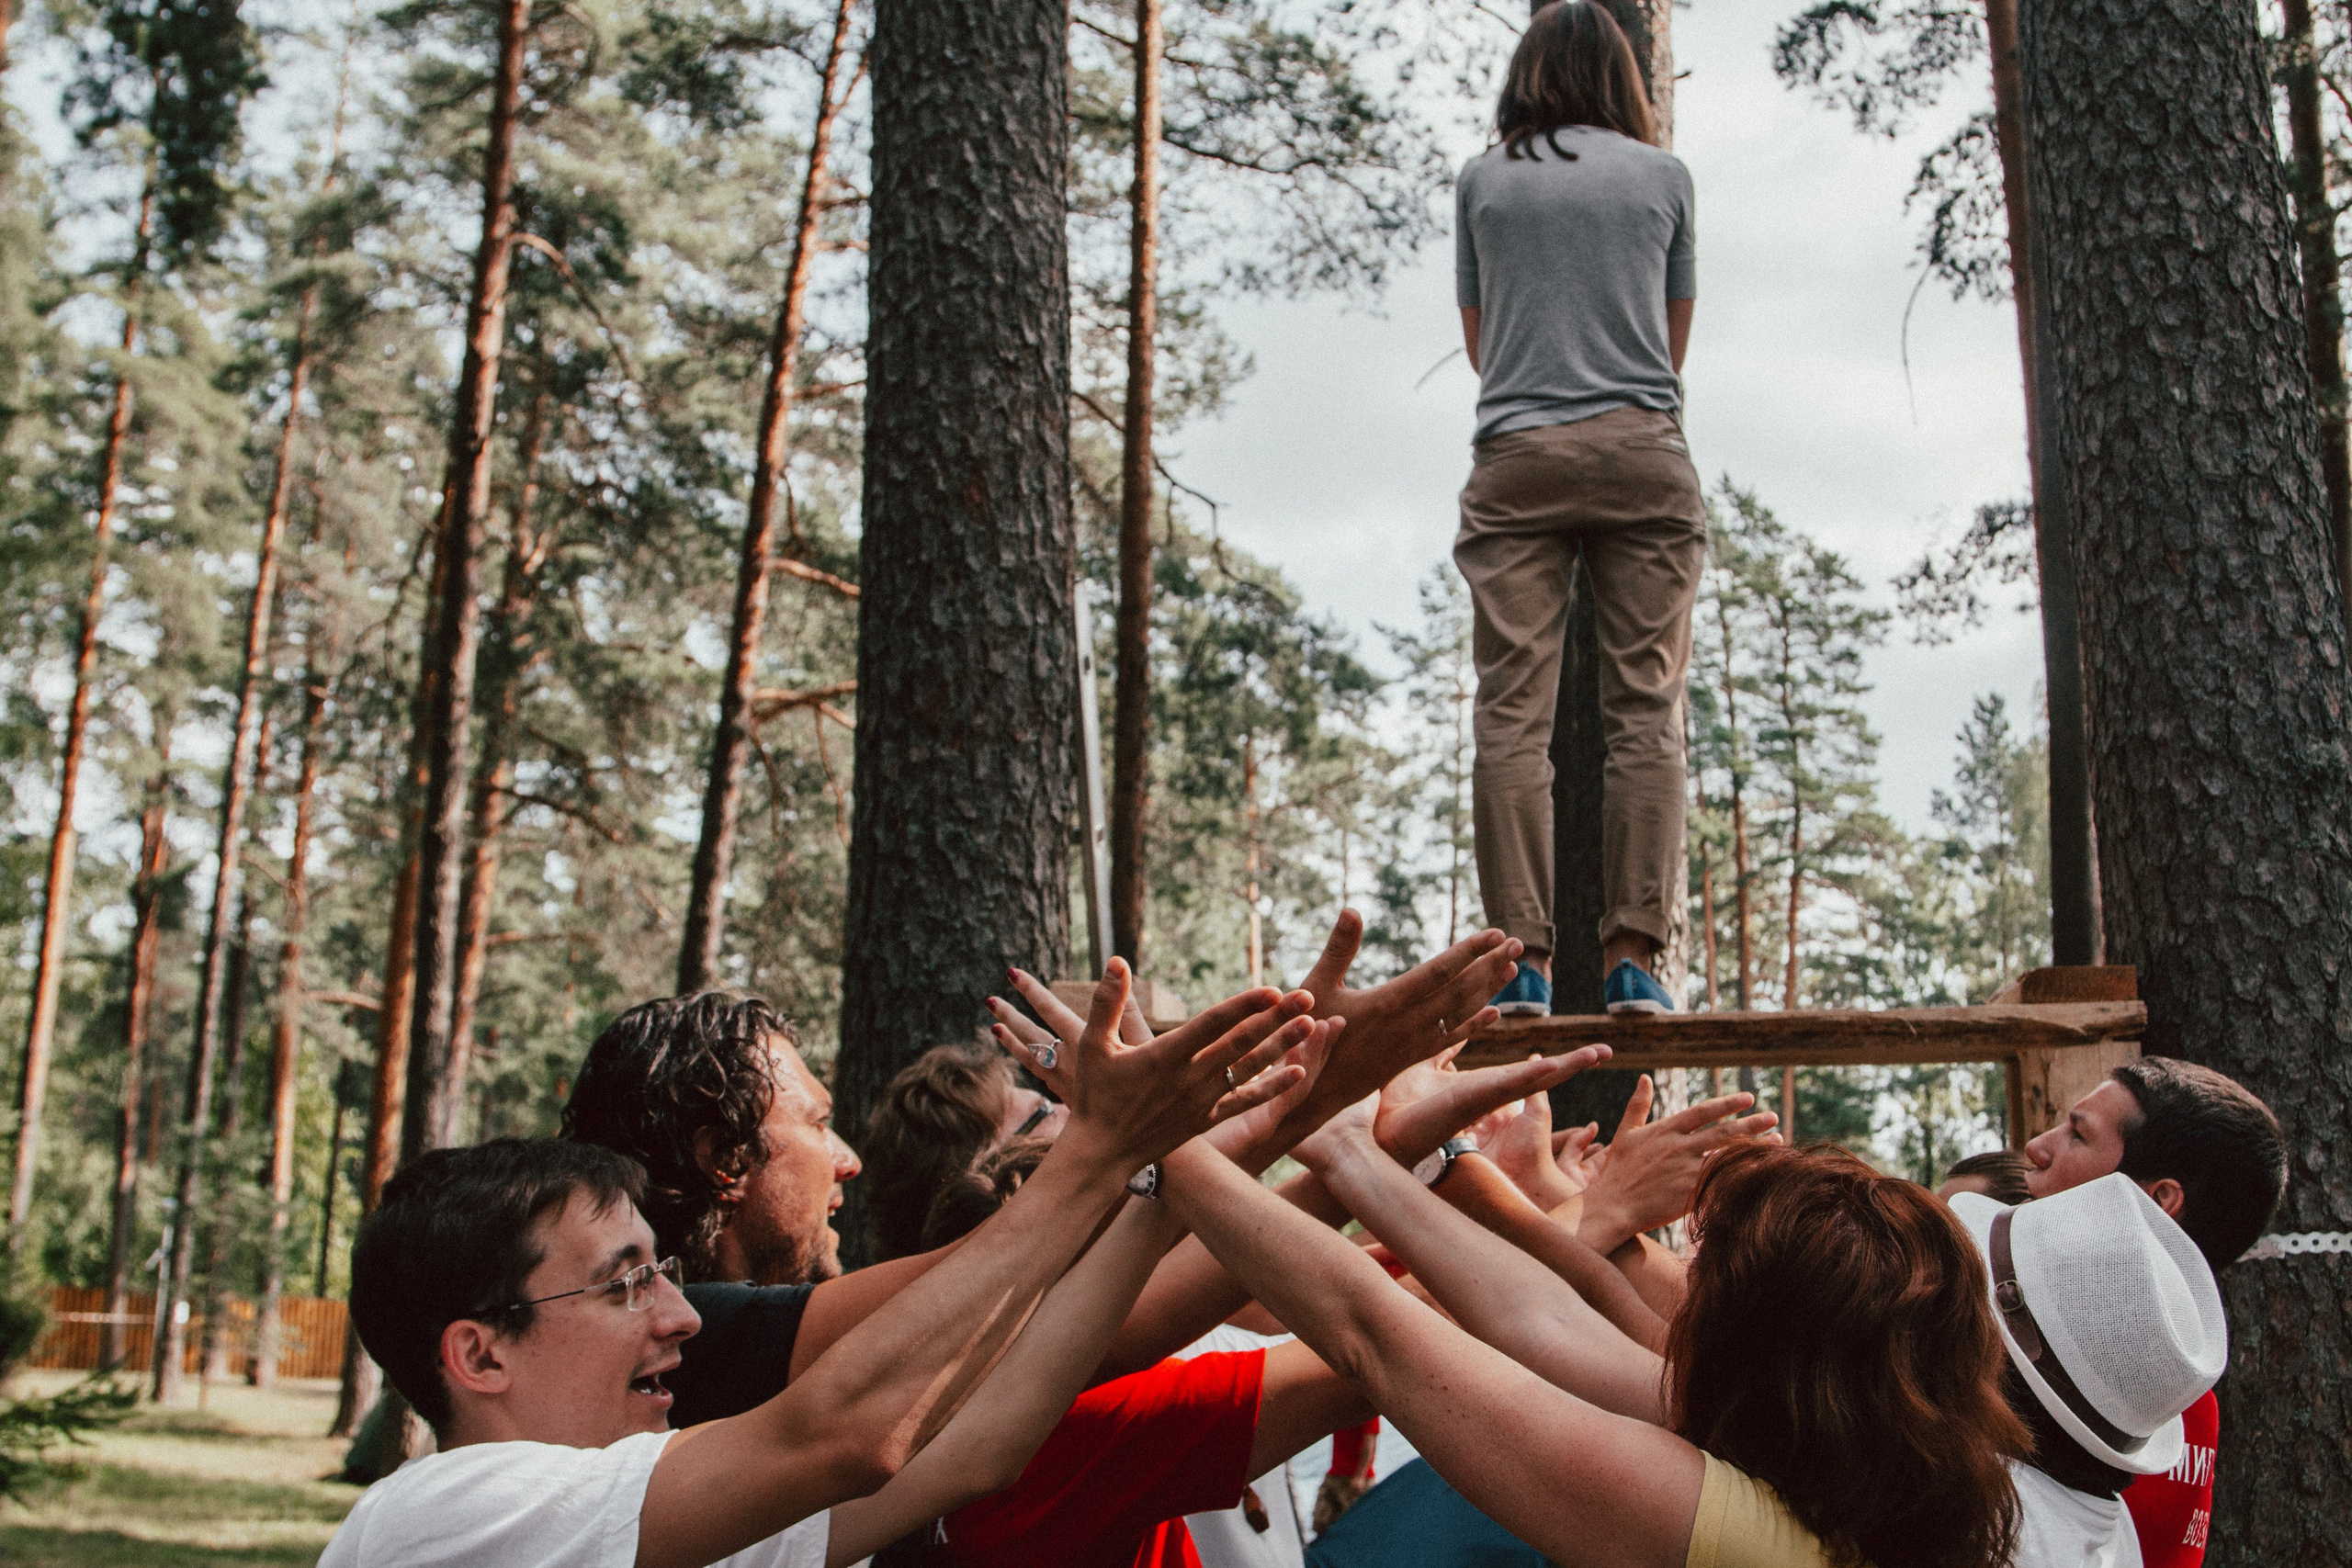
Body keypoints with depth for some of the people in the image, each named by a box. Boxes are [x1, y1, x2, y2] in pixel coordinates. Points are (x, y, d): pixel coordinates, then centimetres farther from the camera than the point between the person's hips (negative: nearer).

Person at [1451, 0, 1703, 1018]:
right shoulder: (1663, 174, 10)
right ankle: (1632, 954, -7)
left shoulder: (1482, 179, 11)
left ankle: (1522, 959, -8)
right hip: (1644, 452, 0)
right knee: (1646, 710, -1)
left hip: (1516, 459, 0)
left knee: (1512, 713, -3)